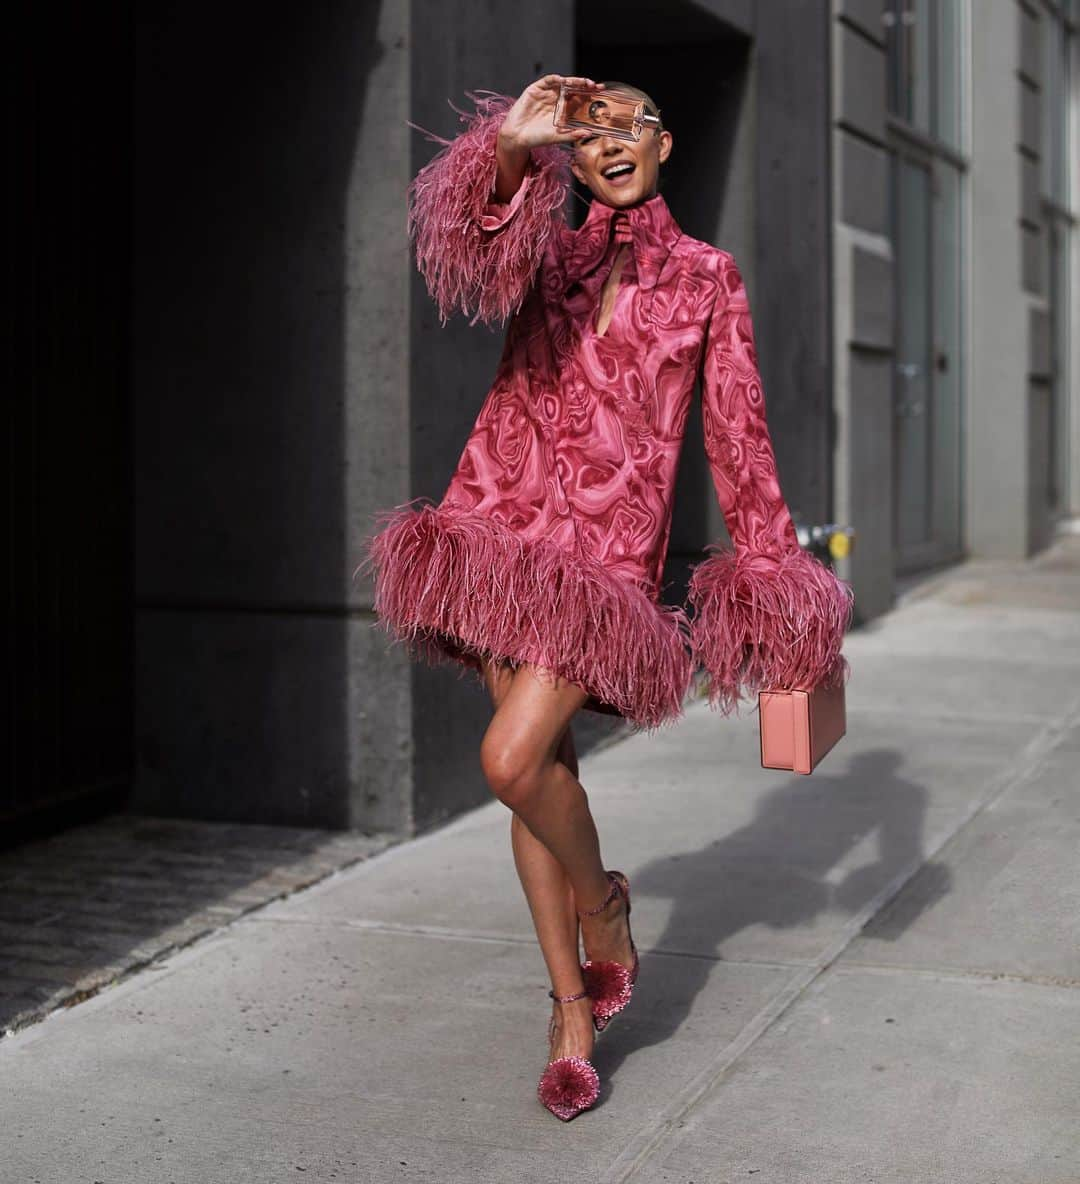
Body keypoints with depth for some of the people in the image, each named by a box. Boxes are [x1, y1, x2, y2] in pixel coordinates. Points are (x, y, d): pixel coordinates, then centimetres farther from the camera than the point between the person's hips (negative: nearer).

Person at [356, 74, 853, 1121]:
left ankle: (602, 904, 14)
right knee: (541, 763, 5)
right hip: (506, 521, 3)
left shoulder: (709, 277, 11)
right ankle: (572, 1009, 19)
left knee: (512, 760, -18)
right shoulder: (547, 253, 13)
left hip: (610, 543, -3)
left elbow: (736, 434, 10)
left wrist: (770, 567, 8)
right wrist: (510, 143, -28)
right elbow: (464, 241, -11)